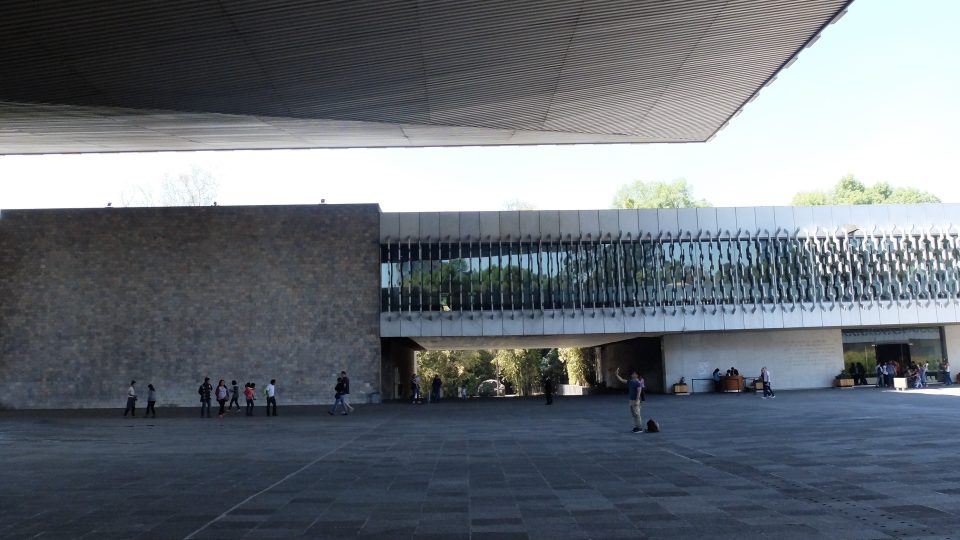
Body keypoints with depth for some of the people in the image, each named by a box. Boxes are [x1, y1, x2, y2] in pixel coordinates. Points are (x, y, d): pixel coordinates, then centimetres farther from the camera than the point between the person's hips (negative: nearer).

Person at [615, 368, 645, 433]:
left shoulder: (638, 383, -12)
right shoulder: (630, 382, 11)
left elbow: (639, 392, -18)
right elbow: (621, 380, 13)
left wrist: (637, 401, -23)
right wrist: (617, 374, 1)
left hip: (635, 400, -8)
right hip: (631, 400, 8)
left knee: (637, 414, -8)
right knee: (633, 414, 12)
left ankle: (640, 428, -4)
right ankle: (636, 427, 19)